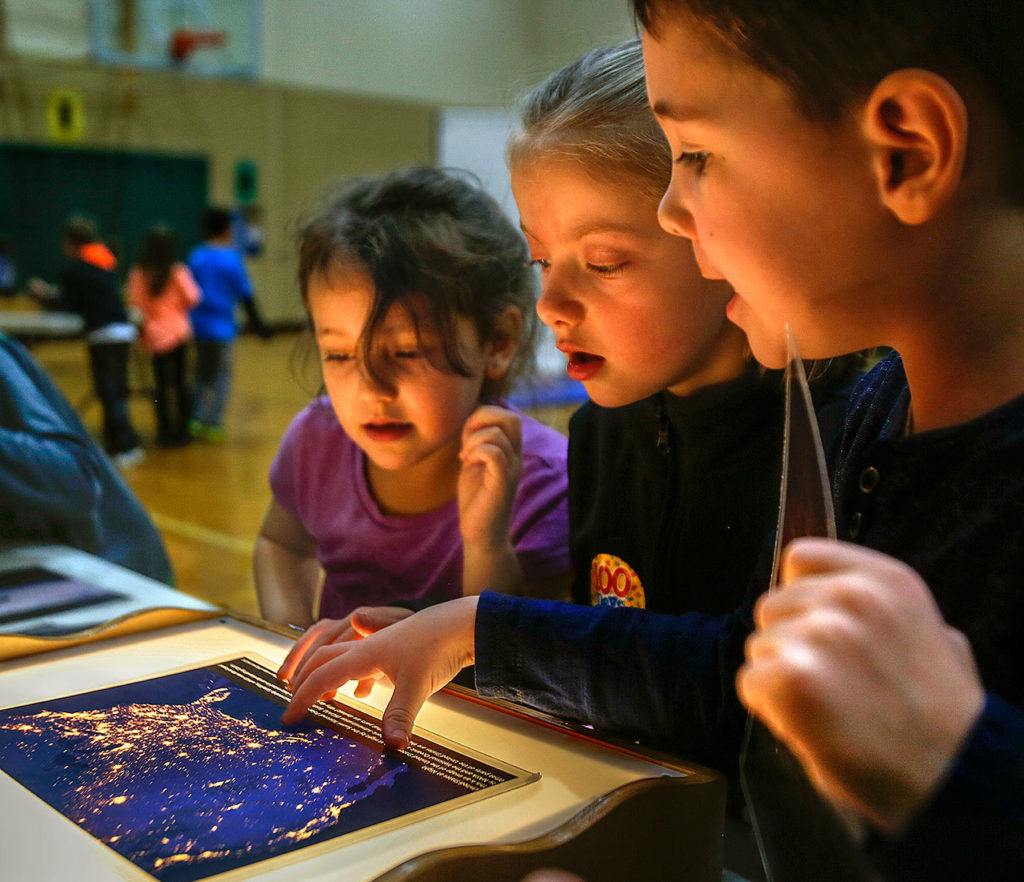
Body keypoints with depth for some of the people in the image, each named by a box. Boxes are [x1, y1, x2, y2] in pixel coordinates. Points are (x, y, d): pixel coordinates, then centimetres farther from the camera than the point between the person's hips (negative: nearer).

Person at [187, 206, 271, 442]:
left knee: (202, 374, 18)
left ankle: (196, 420, 17)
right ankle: (213, 424, 4)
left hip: (198, 324, 5)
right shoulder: (231, 257, -10)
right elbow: (245, 294, -8)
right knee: (221, 375, 6)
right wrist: (256, 322, 1)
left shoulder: (195, 257, 3)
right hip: (221, 325, -4)